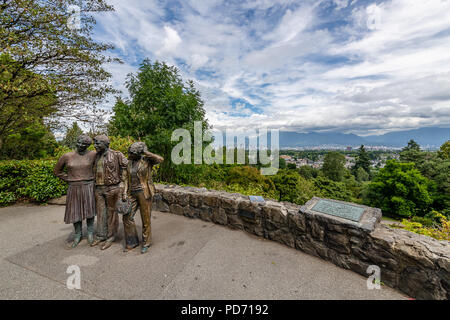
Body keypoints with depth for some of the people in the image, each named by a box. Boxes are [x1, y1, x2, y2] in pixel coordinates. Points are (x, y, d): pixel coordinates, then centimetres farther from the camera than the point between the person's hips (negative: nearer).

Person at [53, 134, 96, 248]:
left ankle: (90, 233, 25)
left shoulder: (92, 154, -6)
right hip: (74, 188, 2)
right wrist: (69, 179, 3)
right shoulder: (67, 156, -1)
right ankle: (78, 235, 27)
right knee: (75, 212, 9)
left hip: (88, 187, -1)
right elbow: (57, 171, 13)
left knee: (89, 210, 6)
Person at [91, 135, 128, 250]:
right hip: (99, 189, 6)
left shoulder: (116, 155, -9)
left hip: (112, 188, -6)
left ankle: (111, 237, 17)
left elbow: (126, 167, -7)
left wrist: (122, 182, -8)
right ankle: (101, 235, 27)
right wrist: (95, 183, 16)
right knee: (100, 212, 12)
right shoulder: (96, 156, 11)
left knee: (111, 213, 4)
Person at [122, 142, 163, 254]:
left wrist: (145, 152, -17)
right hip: (132, 193, 6)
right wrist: (125, 192, 1)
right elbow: (128, 179, 13)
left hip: (144, 192, -6)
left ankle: (146, 243, 22)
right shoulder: (130, 163, 11)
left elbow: (161, 159, -24)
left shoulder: (147, 160, -6)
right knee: (127, 217, 5)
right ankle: (133, 241, 23)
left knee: (145, 218, 3)